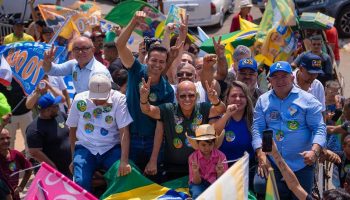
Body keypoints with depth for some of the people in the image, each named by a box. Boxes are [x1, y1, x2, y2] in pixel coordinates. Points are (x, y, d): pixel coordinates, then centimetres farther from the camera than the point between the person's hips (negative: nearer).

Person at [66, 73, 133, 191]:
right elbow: (72, 129, 8)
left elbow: (124, 131, -16)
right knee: (81, 182, -24)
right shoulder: (79, 100, -6)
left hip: (112, 149, -1)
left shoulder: (118, 99, -12)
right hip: (85, 148, 1)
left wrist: (124, 161, -25)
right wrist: (73, 157, 10)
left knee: (125, 175, -25)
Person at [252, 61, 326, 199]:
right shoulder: (263, 101, 5)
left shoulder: (307, 100, -2)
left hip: (301, 164, -1)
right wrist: (261, 155, -13)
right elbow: (257, 129, 1)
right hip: (271, 163, 1)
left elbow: (319, 128, -6)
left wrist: (314, 151, -23)